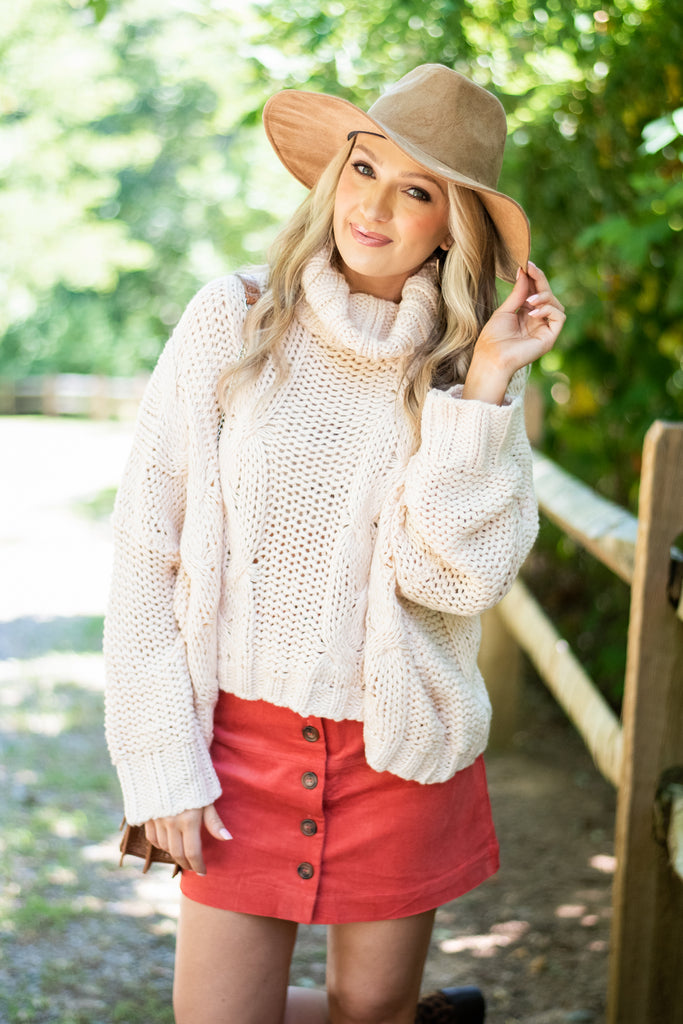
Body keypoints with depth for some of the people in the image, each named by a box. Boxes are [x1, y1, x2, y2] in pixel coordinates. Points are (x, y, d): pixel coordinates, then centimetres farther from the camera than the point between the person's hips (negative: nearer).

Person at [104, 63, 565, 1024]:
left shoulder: (474, 367, -2)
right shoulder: (233, 320, -6)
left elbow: (456, 579, -16)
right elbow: (148, 549, -5)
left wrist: (486, 383, -18)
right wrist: (161, 759, -7)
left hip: (400, 749, 1)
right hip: (242, 735, 0)